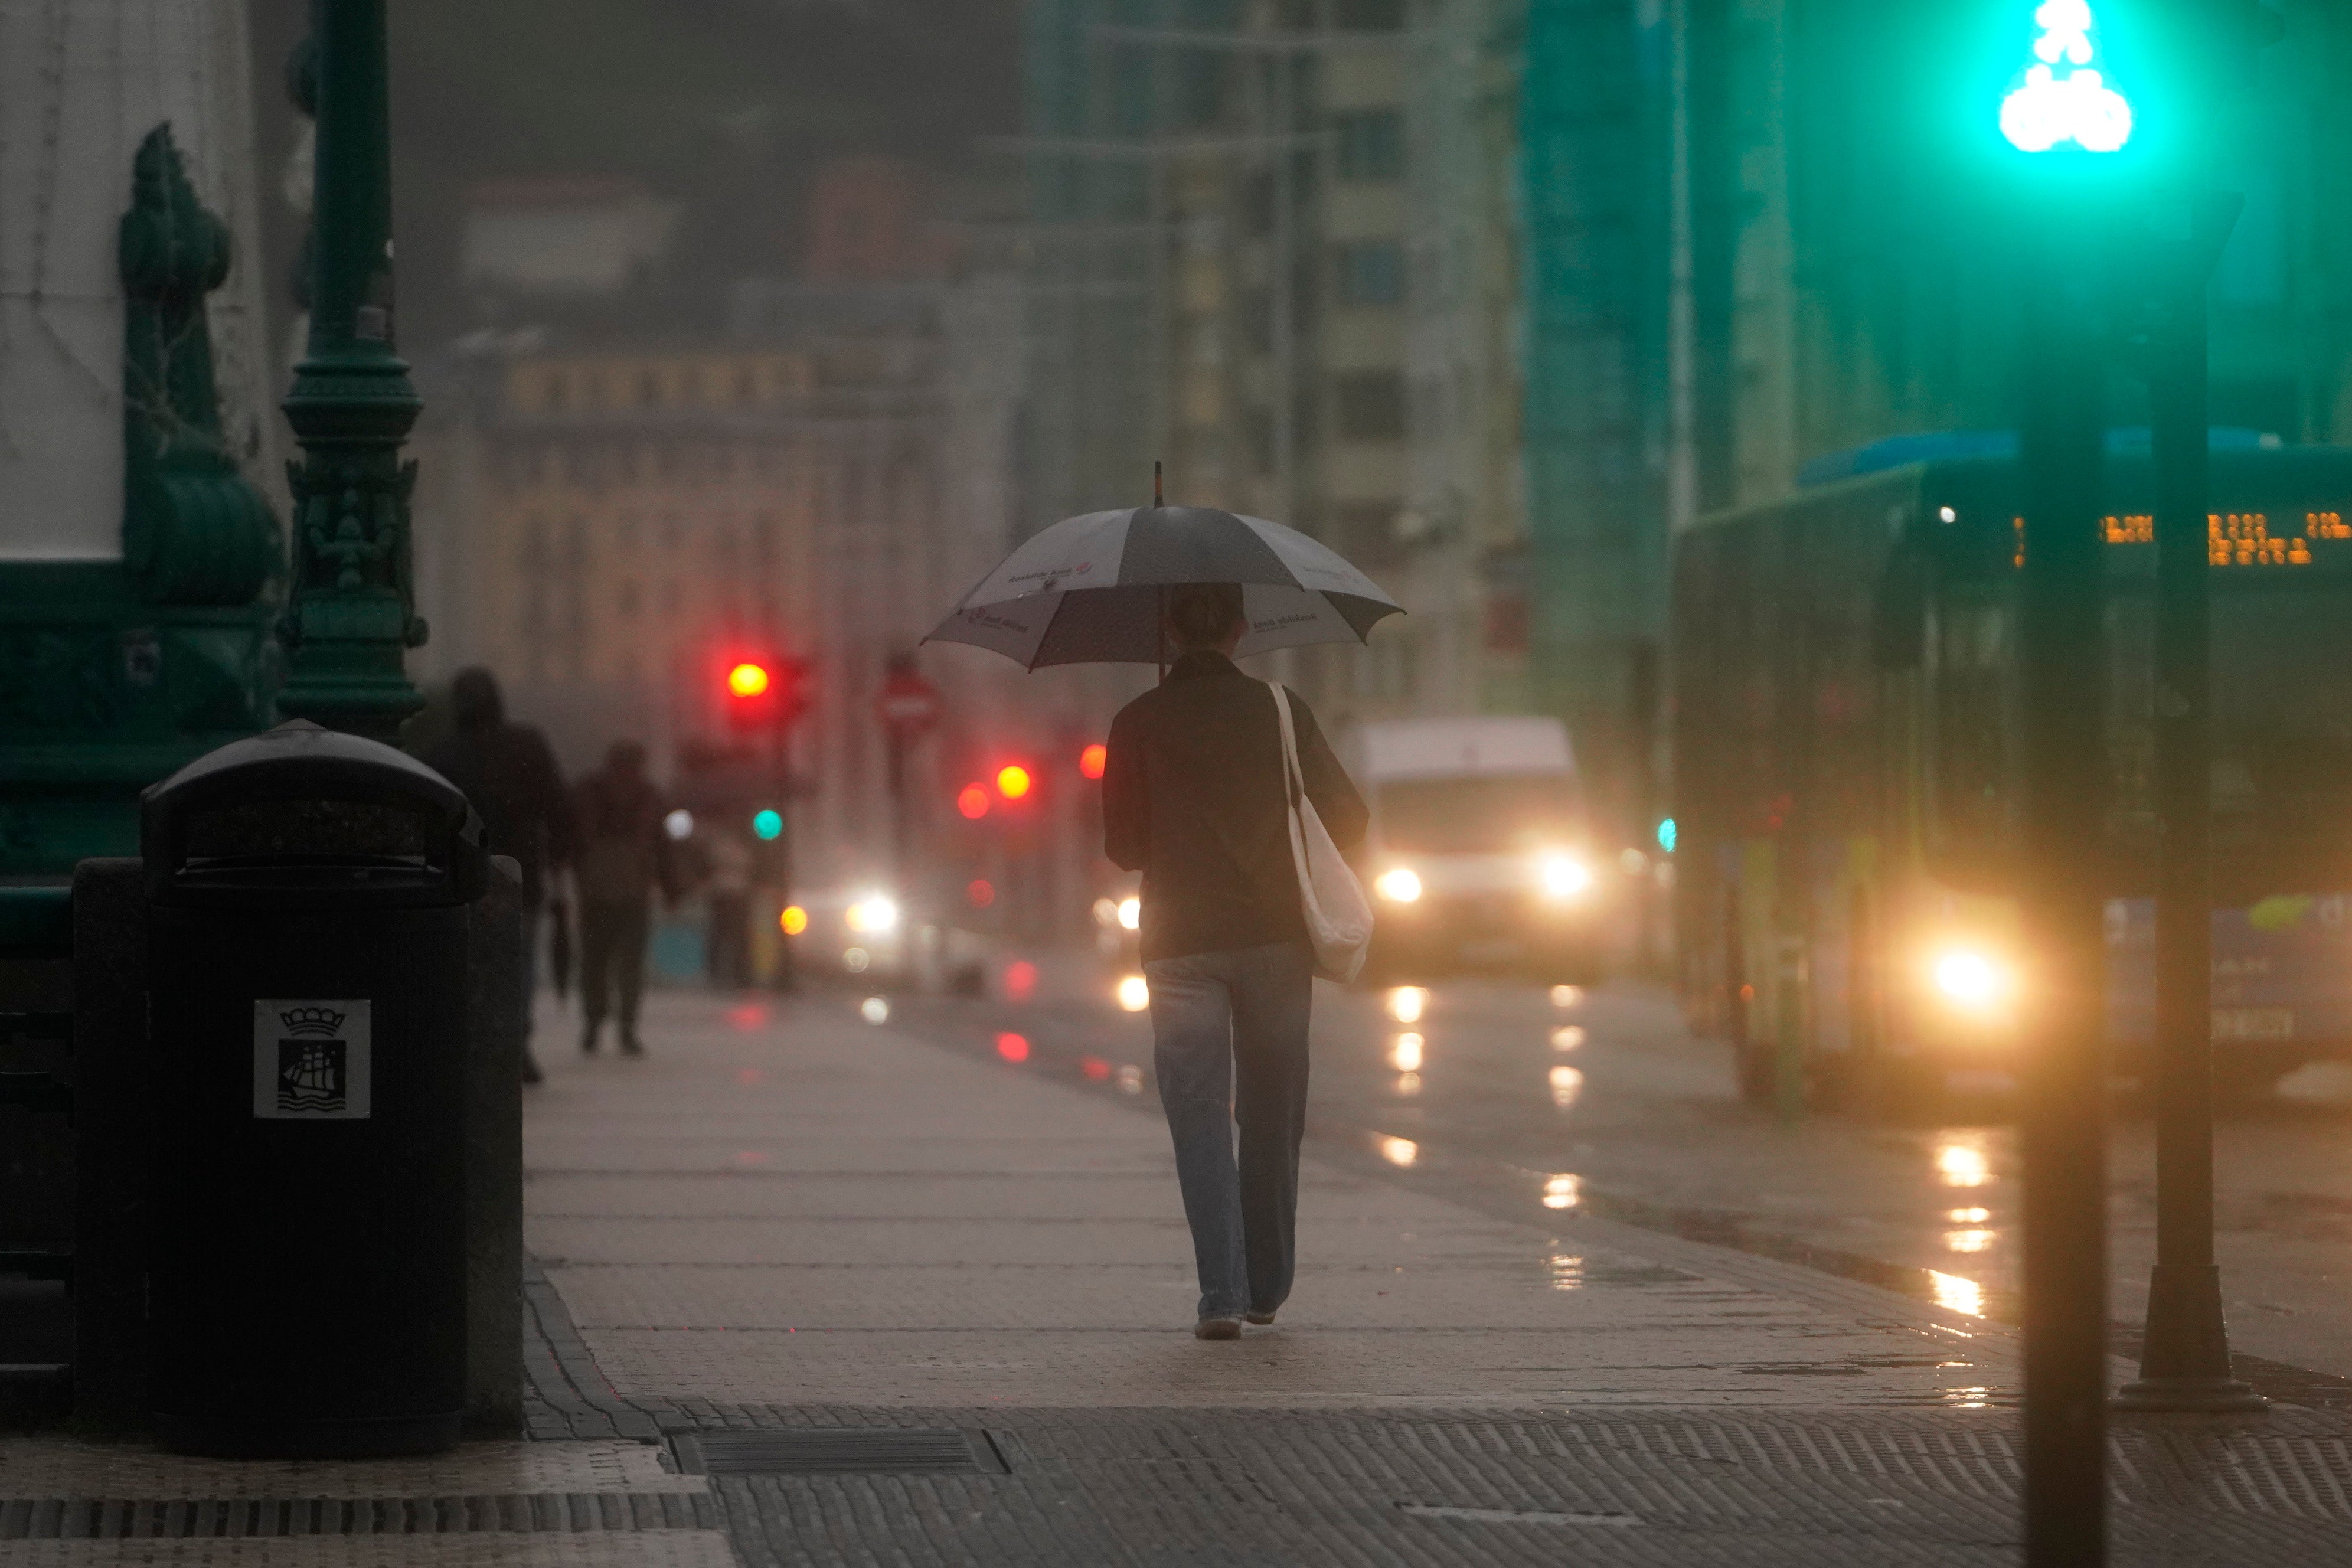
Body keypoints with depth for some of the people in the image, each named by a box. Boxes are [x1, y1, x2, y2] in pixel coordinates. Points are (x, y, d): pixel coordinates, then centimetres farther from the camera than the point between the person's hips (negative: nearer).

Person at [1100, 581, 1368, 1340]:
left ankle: (1222, 1294, -13)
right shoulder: (1279, 711, 0)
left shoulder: (1139, 723, -3)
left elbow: (1123, 847, 1)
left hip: (1181, 943, -1)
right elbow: (1348, 820, 2)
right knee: (1272, 1119, 14)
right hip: (1274, 937, 1)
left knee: (1200, 1121, -1)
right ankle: (1265, 1288, 22)